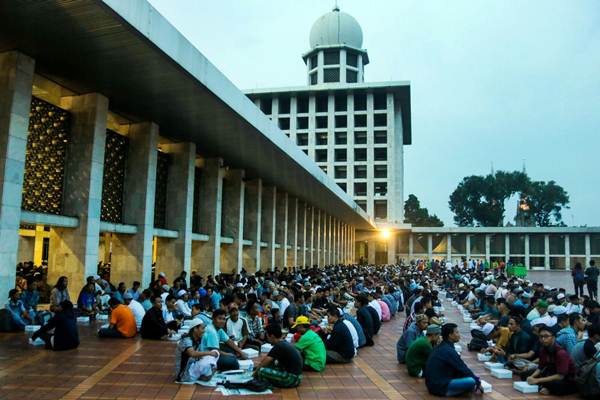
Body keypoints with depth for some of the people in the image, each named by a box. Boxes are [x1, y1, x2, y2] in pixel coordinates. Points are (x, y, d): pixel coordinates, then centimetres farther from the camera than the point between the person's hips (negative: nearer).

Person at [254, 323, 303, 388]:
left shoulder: (278, 347, -17)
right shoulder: (285, 343, 10)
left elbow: (264, 363, -13)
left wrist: (255, 372, 3)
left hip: (292, 378, -10)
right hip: (296, 376, 10)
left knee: (261, 371, -17)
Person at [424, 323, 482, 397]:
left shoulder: (441, 347, 11)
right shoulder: (448, 351, -19)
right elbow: (463, 369, -12)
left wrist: (475, 378, 16)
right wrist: (478, 382, 3)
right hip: (439, 386, -10)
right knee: (471, 382, -20)